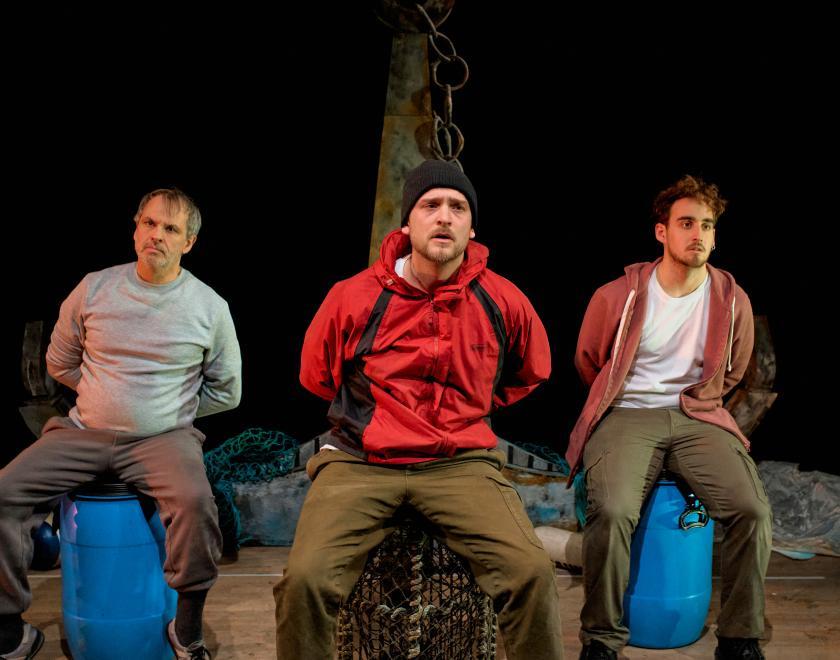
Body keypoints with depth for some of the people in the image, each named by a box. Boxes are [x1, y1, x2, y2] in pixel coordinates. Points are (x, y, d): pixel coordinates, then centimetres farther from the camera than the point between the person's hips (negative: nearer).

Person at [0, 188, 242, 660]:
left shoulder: (210, 307, 0)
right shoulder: (95, 288, 4)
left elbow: (226, 391, 9)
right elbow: (60, 363, 16)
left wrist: (170, 410, 7)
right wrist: (107, 397, 10)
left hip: (163, 438, -2)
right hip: (83, 432, 3)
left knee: (195, 501, -33)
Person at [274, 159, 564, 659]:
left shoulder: (503, 301, 1)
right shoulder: (354, 297, -1)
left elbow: (532, 372, 24)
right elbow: (316, 375, 18)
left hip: (462, 462, 1)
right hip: (360, 461, 0)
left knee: (533, 572, -22)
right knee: (306, 577, -23)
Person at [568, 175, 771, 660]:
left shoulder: (733, 302, 3)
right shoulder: (618, 296, -3)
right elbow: (588, 362, 14)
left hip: (698, 417, 3)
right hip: (626, 413, -2)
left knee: (752, 509, -22)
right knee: (613, 511, -31)